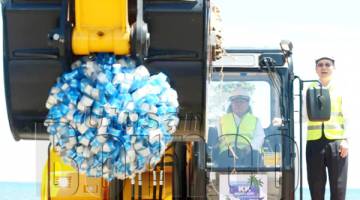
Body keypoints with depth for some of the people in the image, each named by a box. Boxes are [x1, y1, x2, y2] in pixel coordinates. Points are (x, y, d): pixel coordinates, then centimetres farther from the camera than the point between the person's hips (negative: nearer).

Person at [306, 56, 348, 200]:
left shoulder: (341, 88, 7)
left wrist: (345, 139, -8)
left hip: (336, 141, -2)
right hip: (314, 142, 2)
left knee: (338, 186, -4)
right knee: (316, 185, 2)